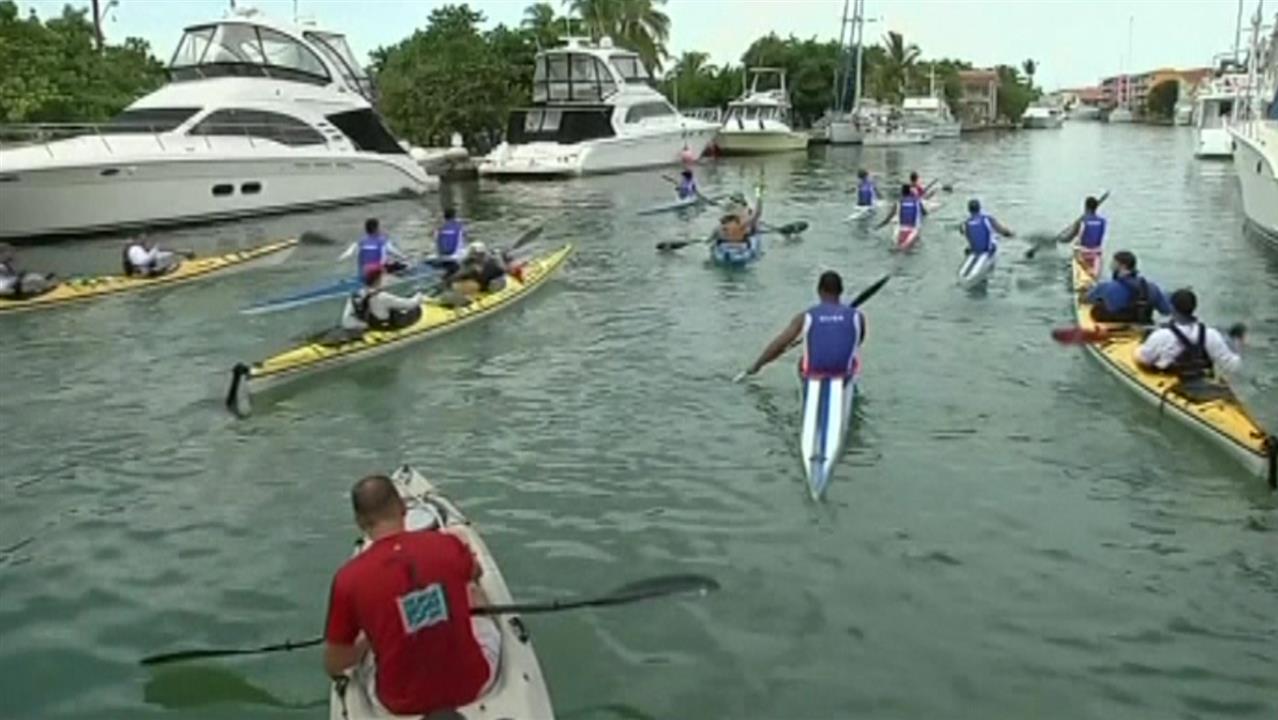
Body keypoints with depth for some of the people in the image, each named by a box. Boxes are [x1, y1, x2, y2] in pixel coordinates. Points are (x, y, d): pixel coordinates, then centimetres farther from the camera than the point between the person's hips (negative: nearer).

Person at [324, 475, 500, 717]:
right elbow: (476, 573, 14)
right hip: (473, 685, 1)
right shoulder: (449, 545, -13)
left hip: (401, 703, 0)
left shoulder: (348, 578, -18)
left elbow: (333, 667, -6)